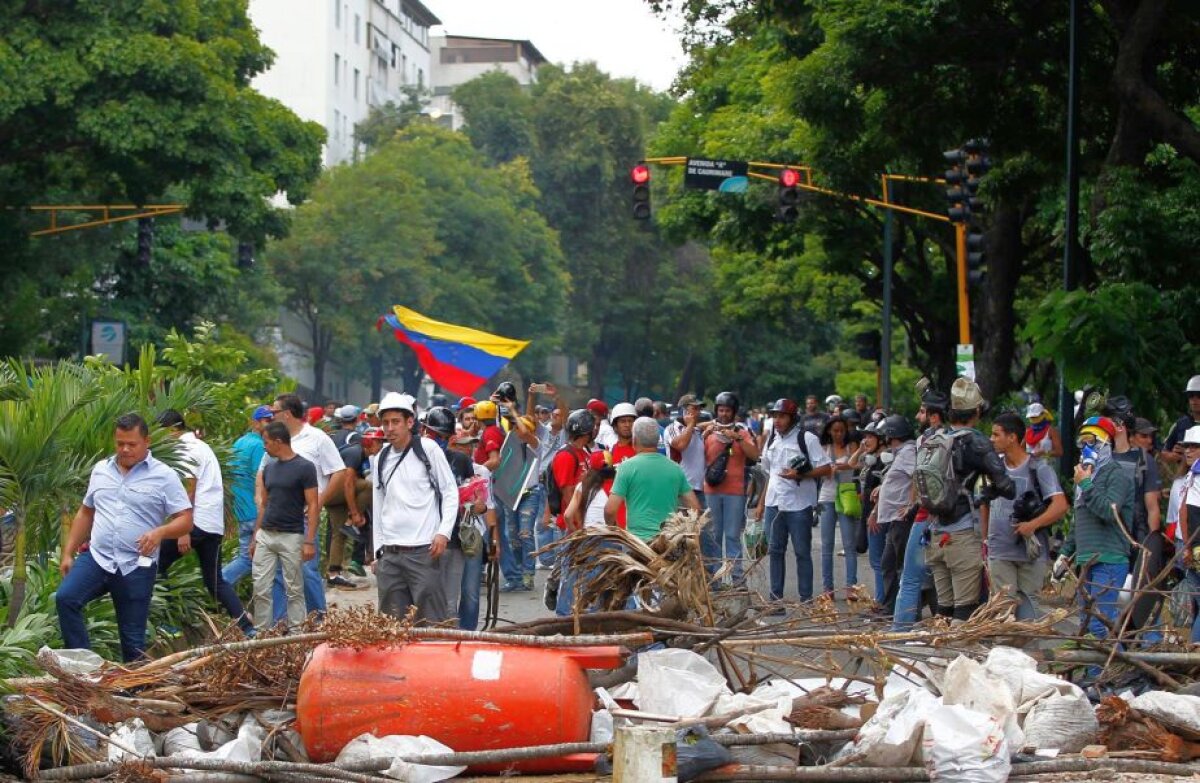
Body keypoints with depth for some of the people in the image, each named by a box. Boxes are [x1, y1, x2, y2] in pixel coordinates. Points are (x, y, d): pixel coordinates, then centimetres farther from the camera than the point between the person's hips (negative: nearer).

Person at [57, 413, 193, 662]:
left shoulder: (164, 476, -4)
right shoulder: (100, 470, 10)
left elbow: (185, 520, -6)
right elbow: (85, 513, 19)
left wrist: (160, 532, -26)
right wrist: (68, 553, 14)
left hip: (137, 567, -3)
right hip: (97, 558, 3)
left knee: (133, 637, 4)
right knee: (65, 598, -21)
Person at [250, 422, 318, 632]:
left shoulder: (305, 468, -9)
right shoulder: (269, 468, 11)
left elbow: (313, 506, -11)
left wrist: (309, 541, -17)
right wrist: (255, 537, 15)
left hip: (291, 536, -6)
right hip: (265, 536, 6)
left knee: (294, 590, 1)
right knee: (261, 589, 3)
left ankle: (295, 633, 7)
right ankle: (261, 633, 8)